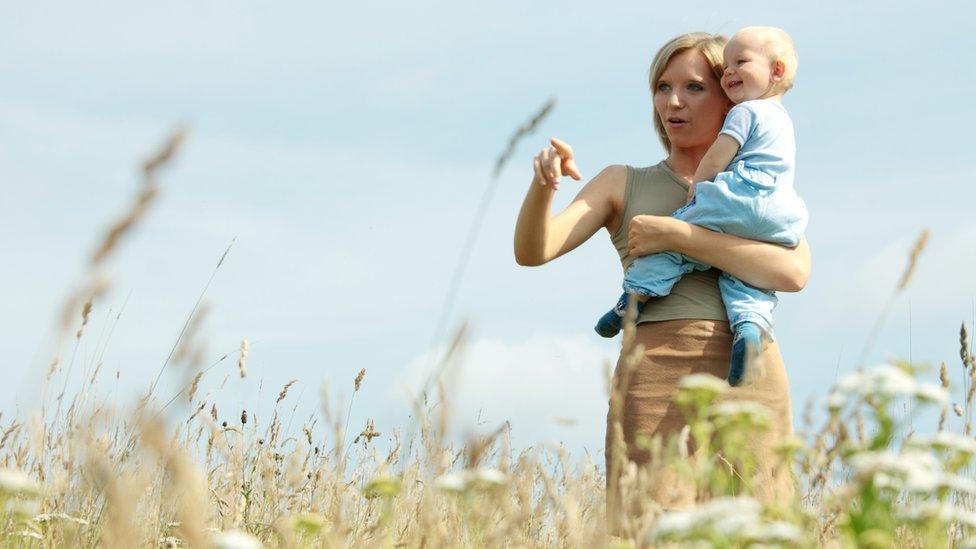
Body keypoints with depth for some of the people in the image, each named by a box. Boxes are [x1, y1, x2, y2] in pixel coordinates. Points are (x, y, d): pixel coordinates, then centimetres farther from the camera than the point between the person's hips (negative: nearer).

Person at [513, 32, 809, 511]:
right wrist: (543, 182, -14)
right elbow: (531, 251, 6)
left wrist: (675, 235, -6)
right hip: (655, 373, -1)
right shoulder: (623, 184, 19)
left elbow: (793, 272, -3)